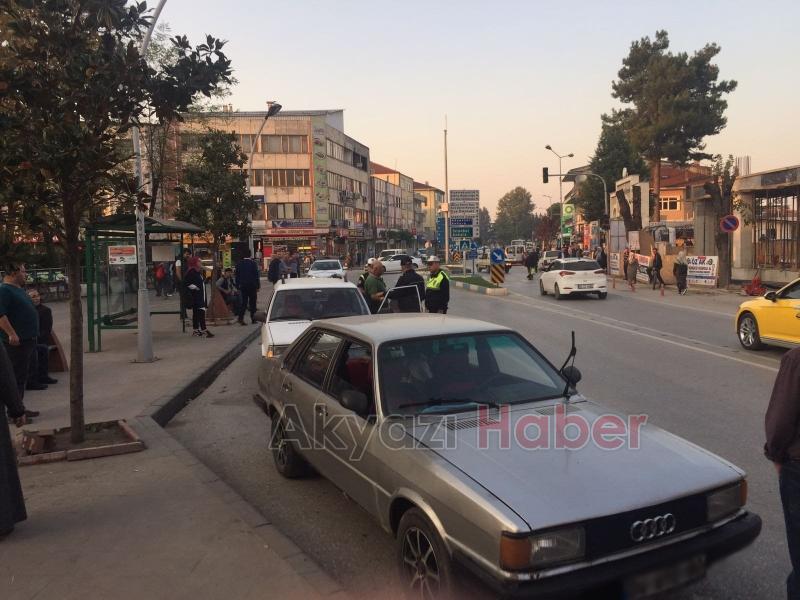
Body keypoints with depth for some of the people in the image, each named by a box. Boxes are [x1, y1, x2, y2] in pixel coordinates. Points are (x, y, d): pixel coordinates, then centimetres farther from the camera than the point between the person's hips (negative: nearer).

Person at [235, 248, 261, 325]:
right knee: (252, 302, 6)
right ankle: (253, 319, 10)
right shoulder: (253, 263, -8)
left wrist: (237, 286, 13)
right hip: (252, 285, -3)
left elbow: (237, 275, 6)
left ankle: (240, 318, -6)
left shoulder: (239, 263, 2)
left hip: (243, 286, 3)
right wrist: (258, 286, 0)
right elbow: (257, 275, -7)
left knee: (244, 302, 8)